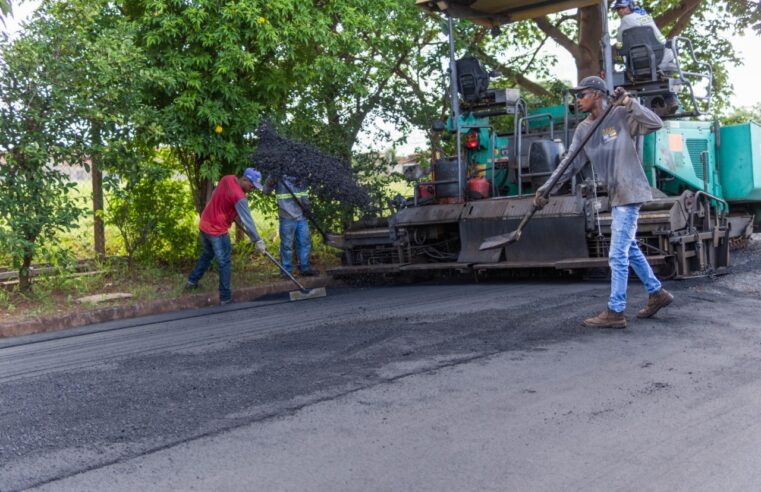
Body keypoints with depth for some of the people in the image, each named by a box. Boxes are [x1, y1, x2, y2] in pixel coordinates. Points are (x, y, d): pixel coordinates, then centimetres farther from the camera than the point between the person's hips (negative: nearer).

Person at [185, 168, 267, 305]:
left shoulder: (227, 179, -2)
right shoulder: (239, 196, -24)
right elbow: (247, 221, -23)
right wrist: (258, 241, -18)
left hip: (204, 224, 8)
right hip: (217, 231, -8)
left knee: (207, 254, 28)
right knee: (224, 263, 3)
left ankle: (192, 281, 38)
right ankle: (225, 297, 8)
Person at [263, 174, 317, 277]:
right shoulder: (279, 177, -5)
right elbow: (265, 191, -9)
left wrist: (306, 204, 5)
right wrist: (271, 179, -24)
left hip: (301, 217, 5)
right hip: (287, 218, -5)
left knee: (305, 243, 9)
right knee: (287, 245, 1)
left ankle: (304, 268, 21)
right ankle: (287, 272, 9)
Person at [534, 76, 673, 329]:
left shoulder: (622, 116, -10)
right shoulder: (583, 129, 9)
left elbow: (656, 124, -21)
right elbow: (570, 164, 5)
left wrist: (628, 103, -27)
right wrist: (546, 189, -4)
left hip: (629, 193, -8)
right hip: (616, 195, 8)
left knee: (618, 254, -8)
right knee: (629, 249, 19)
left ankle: (615, 312, -3)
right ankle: (657, 293, 34)